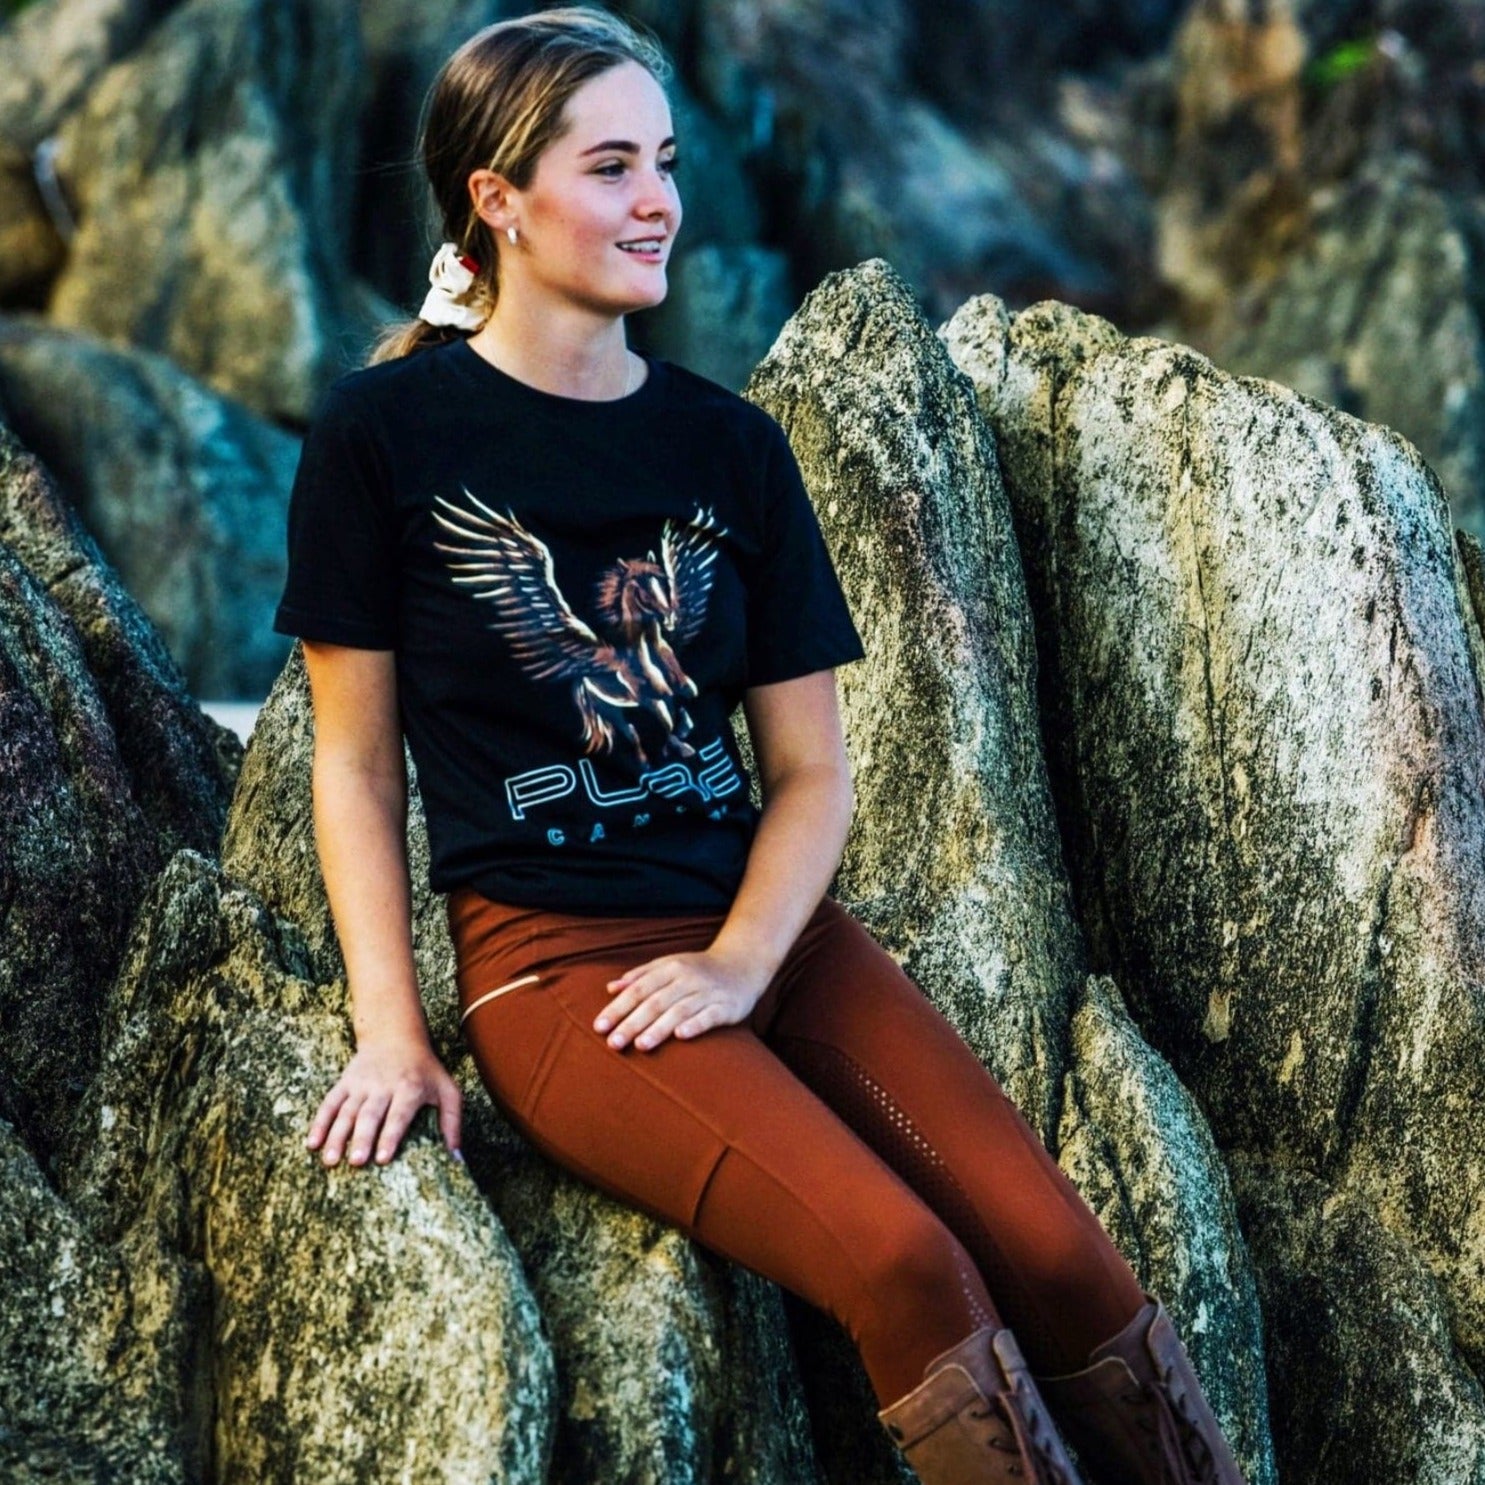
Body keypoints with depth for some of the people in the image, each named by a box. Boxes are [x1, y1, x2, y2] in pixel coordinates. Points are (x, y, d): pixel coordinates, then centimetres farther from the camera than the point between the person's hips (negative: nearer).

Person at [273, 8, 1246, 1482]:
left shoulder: (727, 443, 9)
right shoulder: (383, 433, -1)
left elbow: (810, 767, 9)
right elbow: (354, 760, 2)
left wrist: (741, 962, -8)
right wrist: (388, 1024, -7)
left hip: (764, 926, 4)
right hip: (548, 959, -4)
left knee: (1056, 1249, -18)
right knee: (903, 1259, -26)